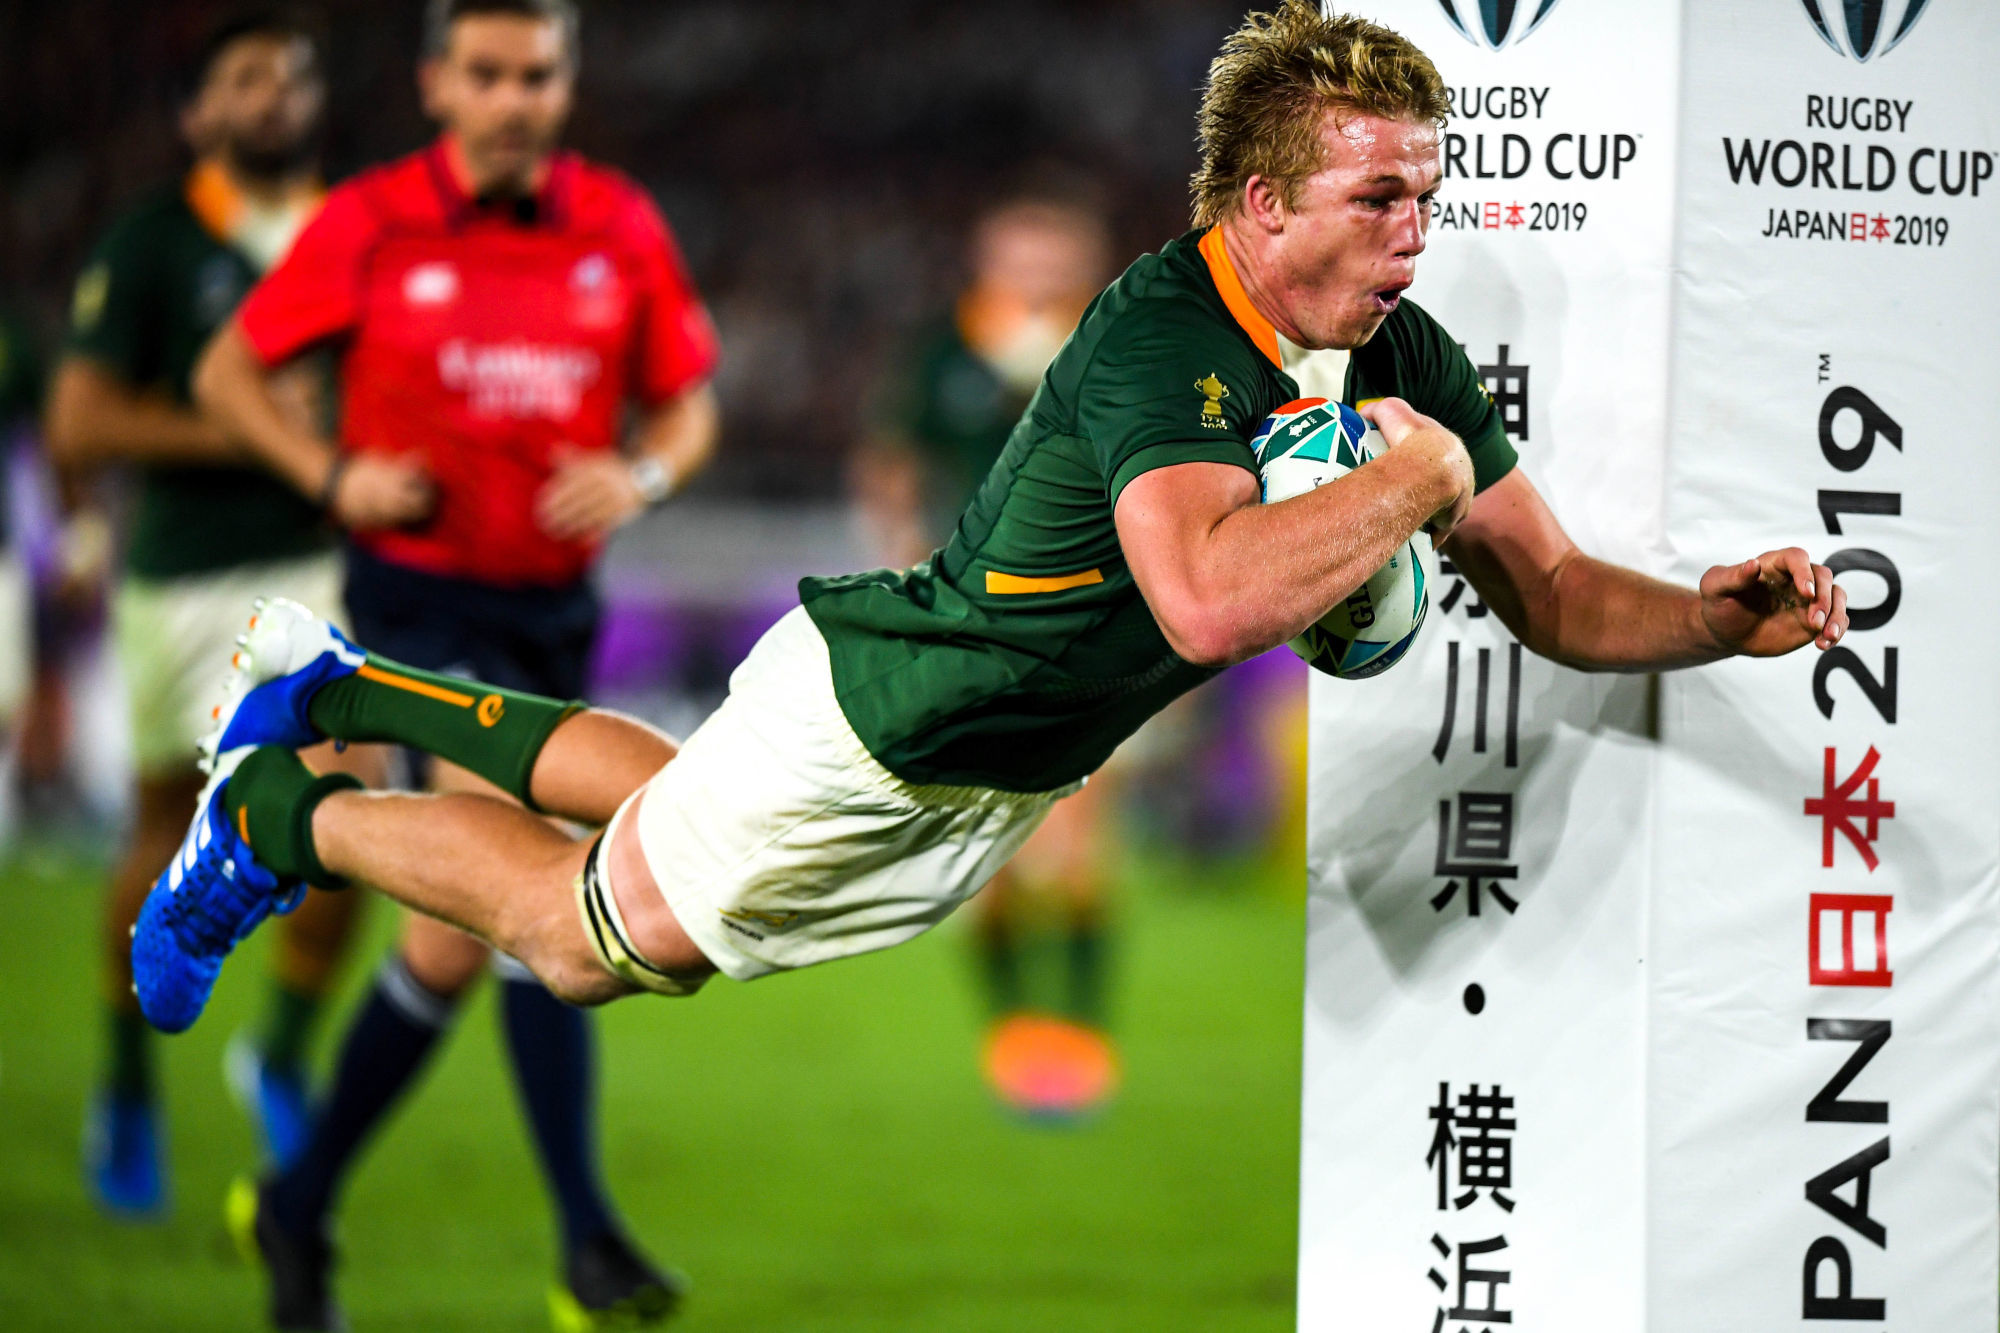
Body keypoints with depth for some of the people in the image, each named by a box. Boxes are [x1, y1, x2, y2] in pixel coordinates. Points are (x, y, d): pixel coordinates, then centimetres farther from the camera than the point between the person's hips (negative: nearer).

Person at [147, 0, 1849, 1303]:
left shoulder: (1404, 356, -9)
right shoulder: (1155, 338, -34)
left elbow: (1555, 595, -4)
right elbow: (1211, 599, -50)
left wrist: (1724, 617, -22)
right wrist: (1416, 477, -40)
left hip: (1002, 781, 8)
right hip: (874, 711, -8)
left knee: (667, 809, 29)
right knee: (591, 938, 10)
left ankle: (359, 689, 44)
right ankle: (280, 812, 31)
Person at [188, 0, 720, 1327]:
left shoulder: (622, 227, 3)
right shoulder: (369, 225, -6)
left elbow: (689, 406, 12)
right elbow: (231, 372, 5)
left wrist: (639, 478, -10)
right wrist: (334, 475, -11)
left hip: (555, 609, 5)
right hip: (421, 600, -5)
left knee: (453, 938, 6)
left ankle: (299, 1204, 20)